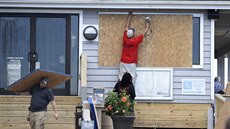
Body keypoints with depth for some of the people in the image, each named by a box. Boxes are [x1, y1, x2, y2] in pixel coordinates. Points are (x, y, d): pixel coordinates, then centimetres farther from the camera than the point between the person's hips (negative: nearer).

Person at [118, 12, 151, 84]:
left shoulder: (125, 39, -2)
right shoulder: (135, 41, -10)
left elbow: (126, 28, 13)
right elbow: (145, 33, 1)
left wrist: (129, 17, 23)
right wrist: (148, 23, 14)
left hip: (123, 63, 4)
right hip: (131, 64, -4)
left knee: (121, 78, 1)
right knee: (131, 79, -4)